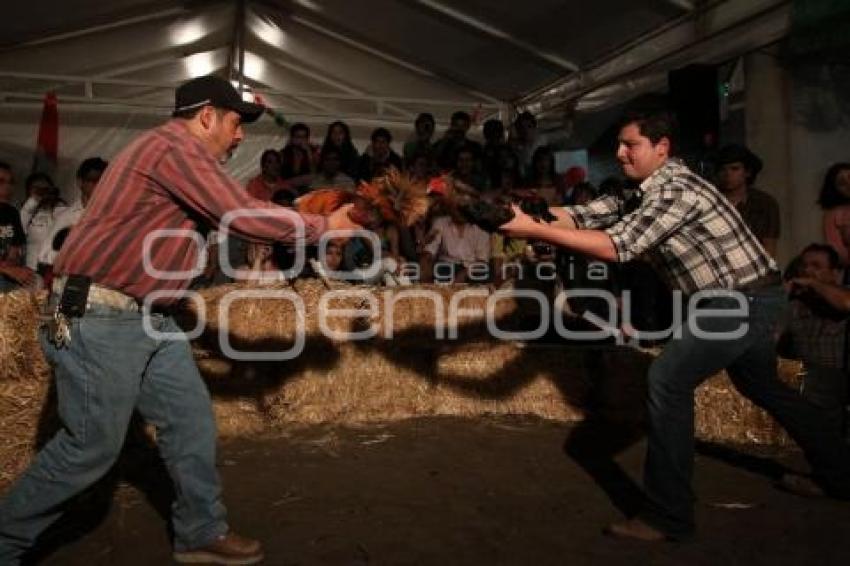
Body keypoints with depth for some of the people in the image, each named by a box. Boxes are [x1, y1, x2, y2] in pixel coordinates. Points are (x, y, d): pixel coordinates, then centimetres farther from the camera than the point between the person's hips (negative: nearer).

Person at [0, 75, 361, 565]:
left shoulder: (180, 156, 18)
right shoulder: (176, 146, -15)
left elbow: (227, 215, 18)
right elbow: (245, 216, -20)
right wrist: (325, 227, -8)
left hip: (150, 319, 10)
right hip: (101, 318, -10)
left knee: (192, 423, 9)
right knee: (92, 446, -1)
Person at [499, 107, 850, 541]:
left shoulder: (676, 189, -23)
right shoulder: (642, 189, 7)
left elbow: (617, 247, -32)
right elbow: (582, 215, -2)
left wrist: (534, 230, -34)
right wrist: (526, 215, -18)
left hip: (744, 299, -11)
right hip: (748, 297, 11)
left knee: (668, 379, -18)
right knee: (762, 387, 26)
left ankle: (667, 515, -10)